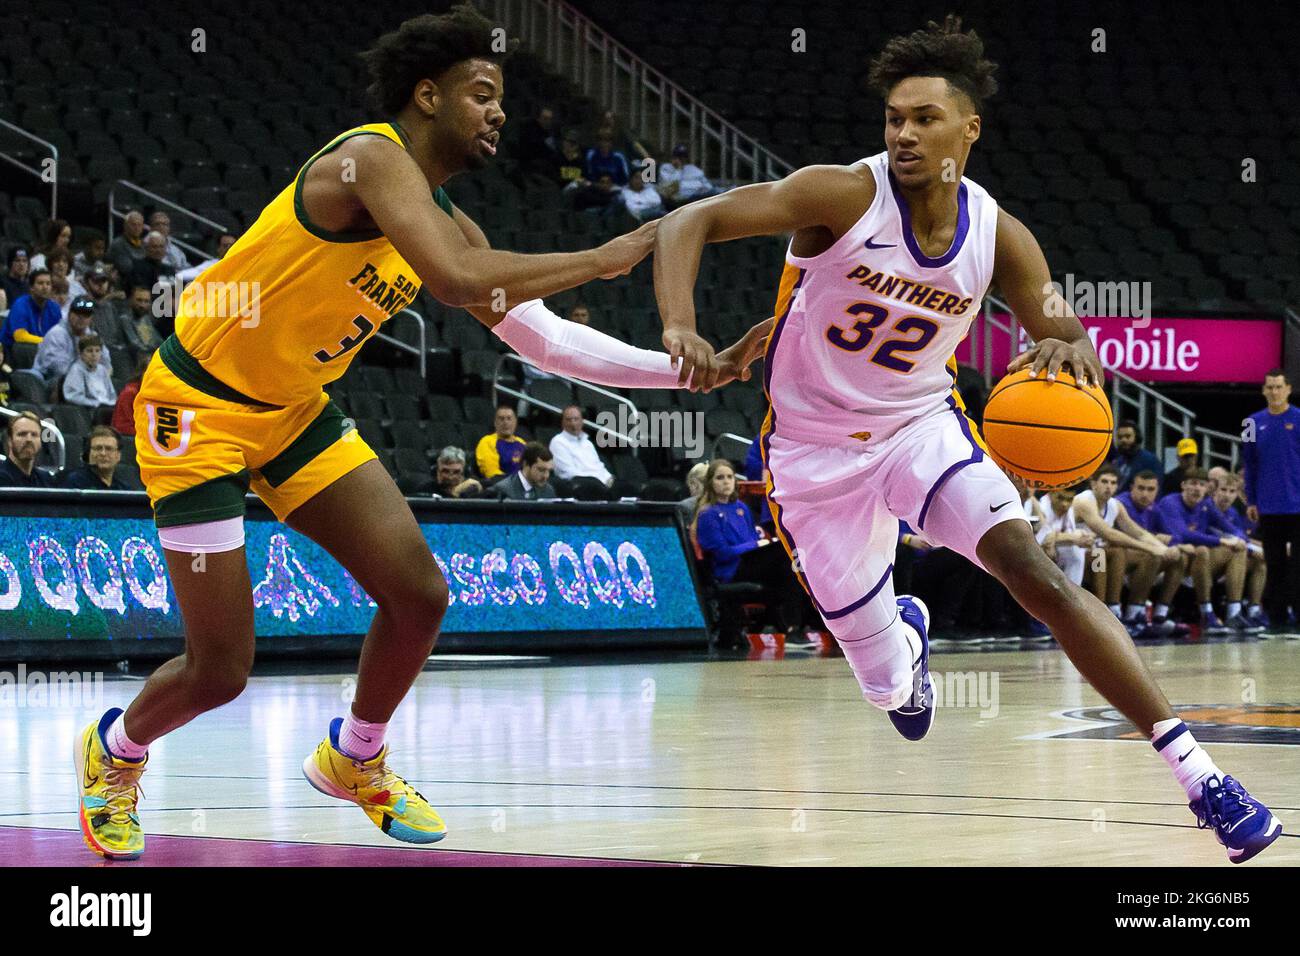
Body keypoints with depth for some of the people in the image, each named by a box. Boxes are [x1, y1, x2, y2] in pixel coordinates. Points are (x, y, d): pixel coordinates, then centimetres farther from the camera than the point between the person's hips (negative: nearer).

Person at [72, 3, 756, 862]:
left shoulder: (447, 221, 4)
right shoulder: (371, 156, -22)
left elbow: (544, 340, 7)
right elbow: (458, 279, -37)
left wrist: (685, 370, -1)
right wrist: (603, 259, -28)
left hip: (294, 409, 8)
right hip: (199, 404, -8)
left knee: (418, 593, -3)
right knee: (221, 670, -6)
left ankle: (355, 758, 24)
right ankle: (116, 751, 27)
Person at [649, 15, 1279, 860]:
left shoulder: (998, 238, -10)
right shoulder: (846, 197, -21)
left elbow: (1068, 338, -3)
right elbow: (689, 222, -23)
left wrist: (1068, 347, -29)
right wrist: (681, 327, -42)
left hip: (922, 427, 2)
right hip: (817, 450, -1)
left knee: (1034, 570, -25)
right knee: (888, 686, 3)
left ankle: (1195, 771, -26)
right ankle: (904, 636, 47)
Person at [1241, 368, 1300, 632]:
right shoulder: (1255, 423, 7)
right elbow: (1250, 464, 12)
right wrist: (1251, 501, 8)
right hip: (1268, 507, 3)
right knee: (1274, 563, 9)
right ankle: (1276, 617, 14)